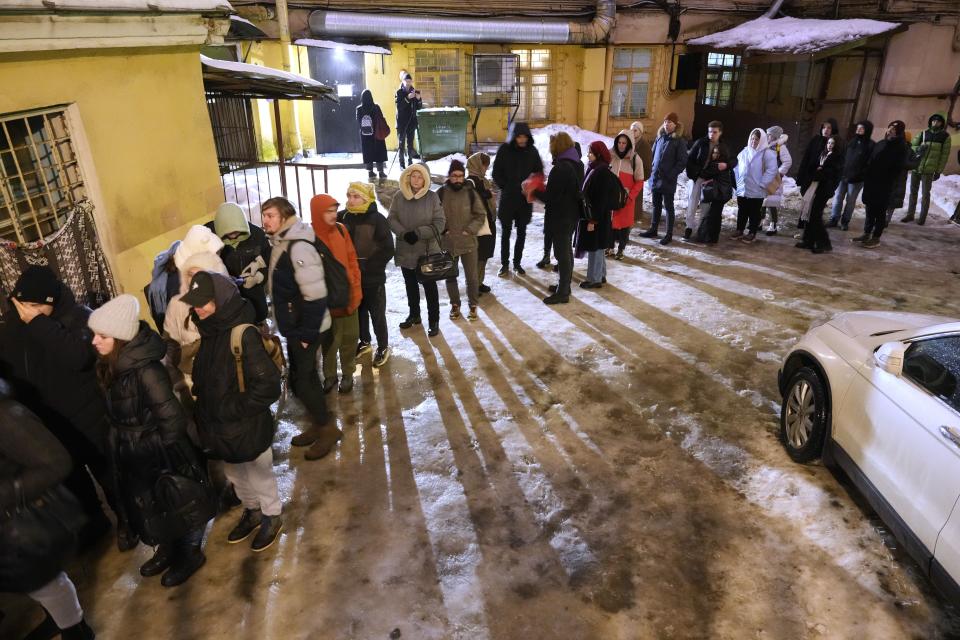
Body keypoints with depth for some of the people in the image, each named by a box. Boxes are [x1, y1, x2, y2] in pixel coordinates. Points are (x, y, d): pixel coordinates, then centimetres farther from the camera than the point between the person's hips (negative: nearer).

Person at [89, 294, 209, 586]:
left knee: (177, 506, 15)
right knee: (147, 507, 25)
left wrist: (160, 448, -14)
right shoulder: (113, 365, -4)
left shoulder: (146, 371, -31)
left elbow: (172, 419, -28)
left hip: (161, 457, -8)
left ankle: (190, 554, 38)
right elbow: (118, 415, 10)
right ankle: (167, 550, 49)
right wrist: (124, 442, 10)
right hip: (133, 456, 8)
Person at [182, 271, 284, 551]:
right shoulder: (209, 330, -1)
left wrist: (234, 408, -20)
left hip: (248, 427, -7)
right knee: (235, 474, 25)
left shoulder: (243, 334, -26)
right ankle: (251, 511, 49)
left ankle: (271, 517, 38)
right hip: (219, 425, 8)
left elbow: (267, 385, -28)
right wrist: (207, 407, 6)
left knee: (258, 474, 15)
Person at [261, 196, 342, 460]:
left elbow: (315, 296, -27)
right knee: (306, 376, 17)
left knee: (300, 380, -2)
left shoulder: (298, 247, -22)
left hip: (305, 328, -9)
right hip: (294, 326, 9)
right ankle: (318, 425, 32)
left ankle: (327, 428, 15)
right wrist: (297, 329, 17)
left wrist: (307, 333, -22)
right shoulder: (280, 244, 8)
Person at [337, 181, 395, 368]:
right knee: (358, 311, 18)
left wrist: (368, 267, -18)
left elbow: (388, 250, -13)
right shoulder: (343, 217, 0)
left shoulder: (377, 219, -12)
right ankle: (364, 341, 38)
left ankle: (383, 347, 24)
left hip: (373, 277, -4)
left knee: (377, 314, 6)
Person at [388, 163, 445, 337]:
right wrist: (403, 233, -16)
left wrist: (419, 233, -18)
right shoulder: (399, 197, 0)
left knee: (429, 286, 4)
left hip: (427, 251, -3)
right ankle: (414, 315, 36)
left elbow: (439, 223, -10)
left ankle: (433, 321, 15)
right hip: (405, 250, 4)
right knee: (410, 284, 18)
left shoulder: (432, 197, -7)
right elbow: (391, 219, 0)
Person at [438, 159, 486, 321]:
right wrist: (443, 229, -7)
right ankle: (455, 304, 31)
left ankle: (473, 305, 26)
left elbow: (481, 215, 0)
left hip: (468, 242, -1)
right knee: (450, 276, 13)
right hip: (448, 243, 1)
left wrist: (470, 230, -11)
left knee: (472, 276, 7)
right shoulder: (441, 193, -3)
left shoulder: (471, 193, -5)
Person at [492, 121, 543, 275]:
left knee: (521, 233, 8)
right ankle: (505, 263, 15)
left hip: (525, 199, 2)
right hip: (507, 198, -2)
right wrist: (505, 187, -9)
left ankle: (517, 262, 20)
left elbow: (539, 172, 9)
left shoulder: (532, 151, 1)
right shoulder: (505, 149, -5)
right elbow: (496, 173, 0)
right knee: (506, 232, 4)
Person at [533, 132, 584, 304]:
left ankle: (562, 292, 5)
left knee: (562, 253, -3)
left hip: (560, 217, -10)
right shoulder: (577, 164, 7)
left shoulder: (560, 168, -23)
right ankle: (565, 285, 33)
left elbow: (550, 197, -22)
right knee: (567, 251, 19)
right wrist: (542, 189, 10)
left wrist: (534, 191, -5)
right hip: (571, 215, 10)